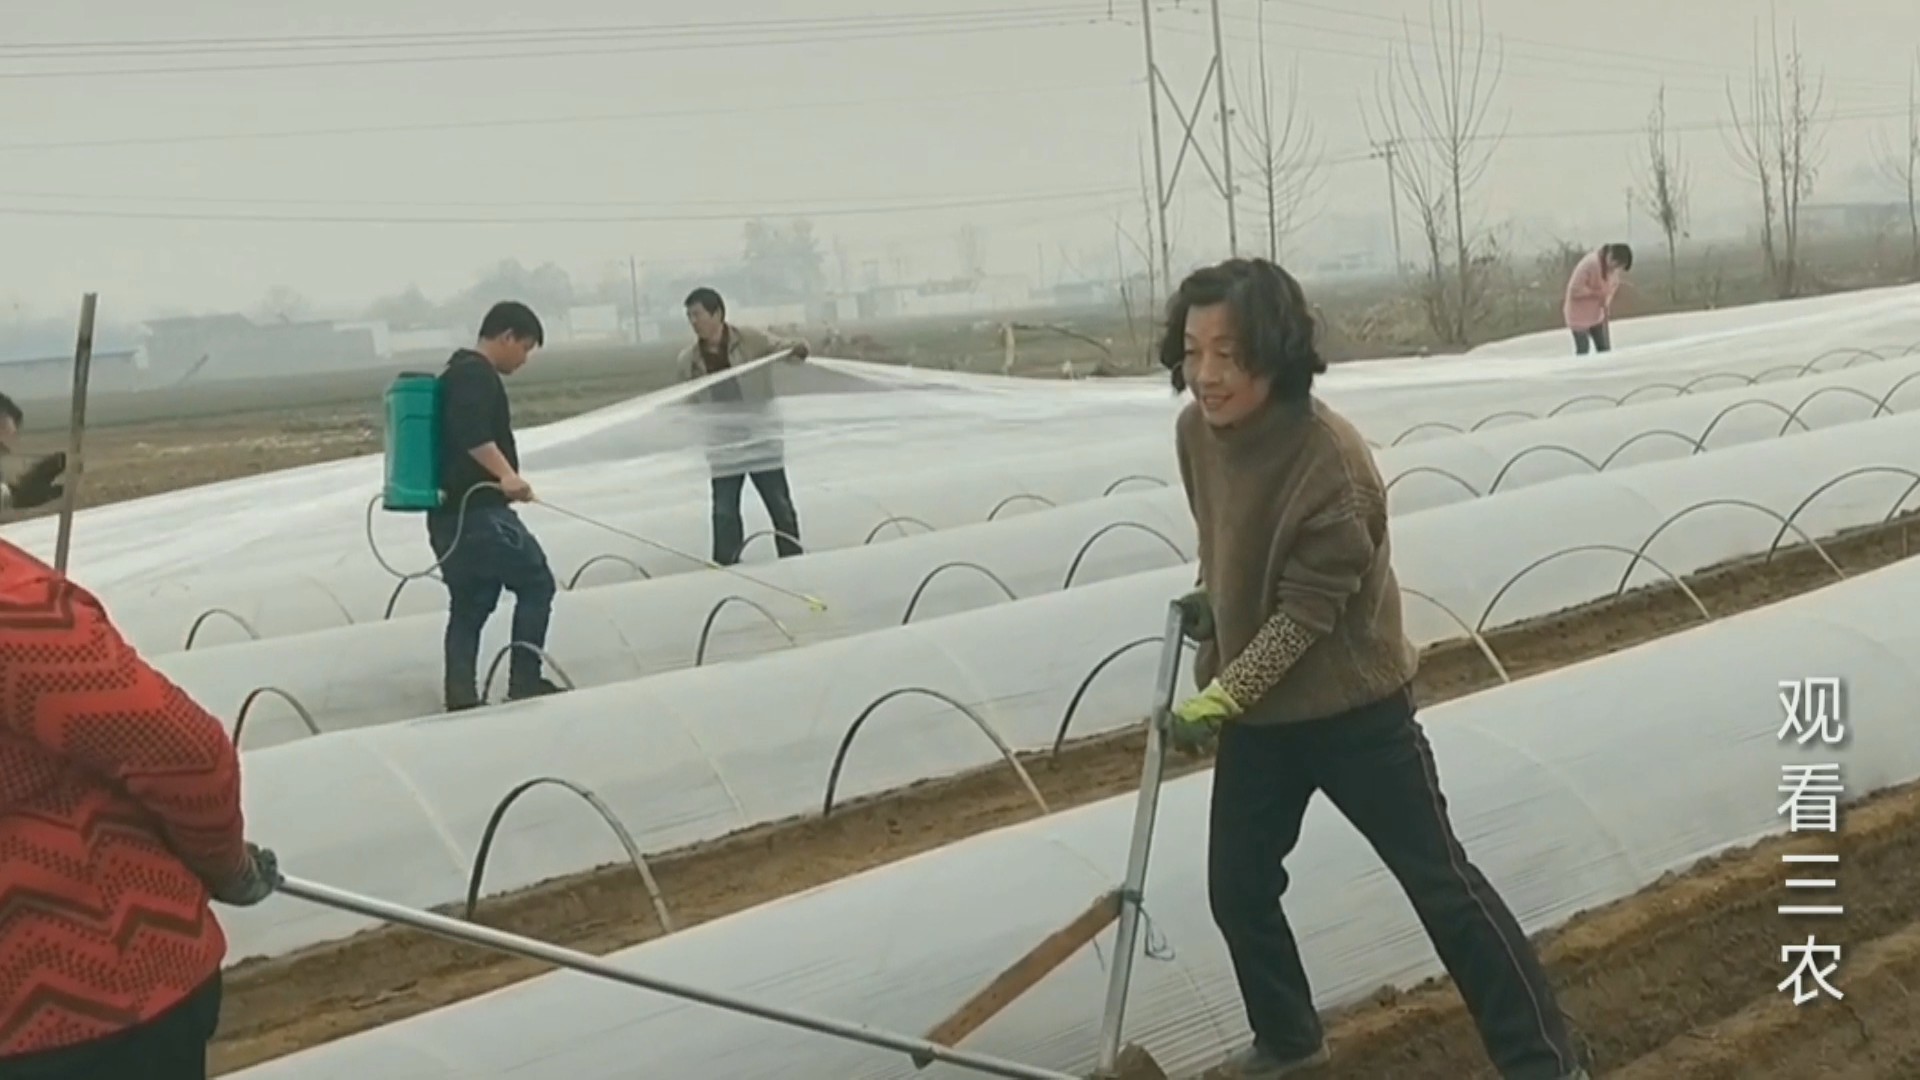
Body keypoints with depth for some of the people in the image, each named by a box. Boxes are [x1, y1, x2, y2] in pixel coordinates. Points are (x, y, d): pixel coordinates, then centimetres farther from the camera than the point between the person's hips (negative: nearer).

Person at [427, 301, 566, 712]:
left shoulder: (458, 374, 23)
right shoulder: (475, 374, -10)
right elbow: (471, 434, -27)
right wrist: (505, 475, -35)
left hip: (452, 513, 10)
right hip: (477, 510, -10)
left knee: (468, 606, 11)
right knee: (536, 582, -3)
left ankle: (461, 699, 8)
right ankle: (525, 681, -3)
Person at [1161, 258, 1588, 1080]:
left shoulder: (1331, 462, -28)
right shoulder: (1196, 431, -7)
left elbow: (1305, 612, -25)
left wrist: (1219, 698, -28)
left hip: (1353, 708, -7)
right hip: (1255, 710, 7)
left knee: (1440, 882, 2)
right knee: (1236, 890, 14)